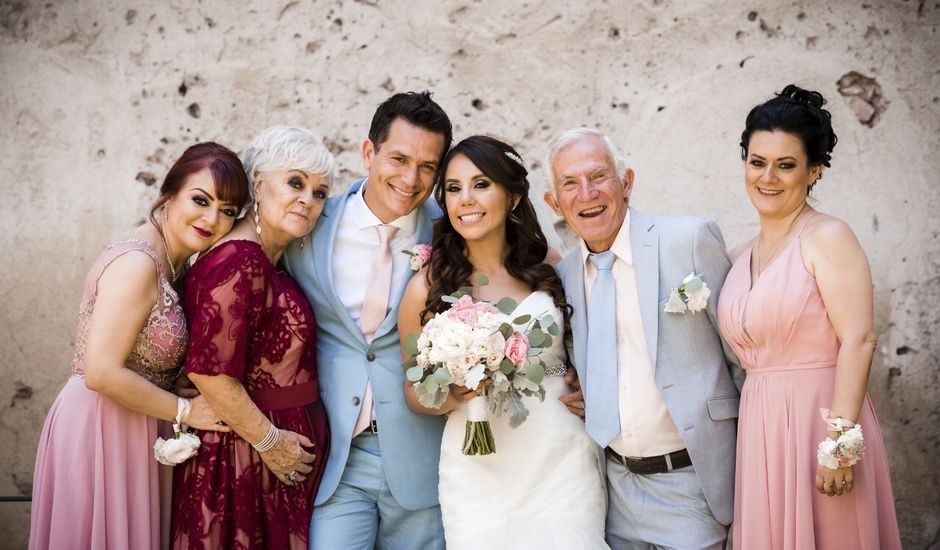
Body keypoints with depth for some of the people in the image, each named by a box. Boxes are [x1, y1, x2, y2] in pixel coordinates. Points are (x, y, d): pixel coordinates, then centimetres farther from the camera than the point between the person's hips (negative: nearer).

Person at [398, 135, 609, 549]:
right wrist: (452, 395, -14)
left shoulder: (549, 272, 3)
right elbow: (415, 392, 5)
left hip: (563, 458, 1)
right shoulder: (427, 288, -1)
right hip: (480, 470, -1)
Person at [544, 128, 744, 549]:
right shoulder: (561, 277, 4)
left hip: (691, 478, -4)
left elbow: (742, 349, -5)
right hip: (617, 486, 5)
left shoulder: (690, 241, -11)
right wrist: (573, 397, 1)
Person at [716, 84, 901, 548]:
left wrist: (840, 440, -21)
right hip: (759, 428, 6)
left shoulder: (827, 237, -8)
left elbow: (858, 341, -16)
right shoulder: (741, 257, 11)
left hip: (820, 418, -6)